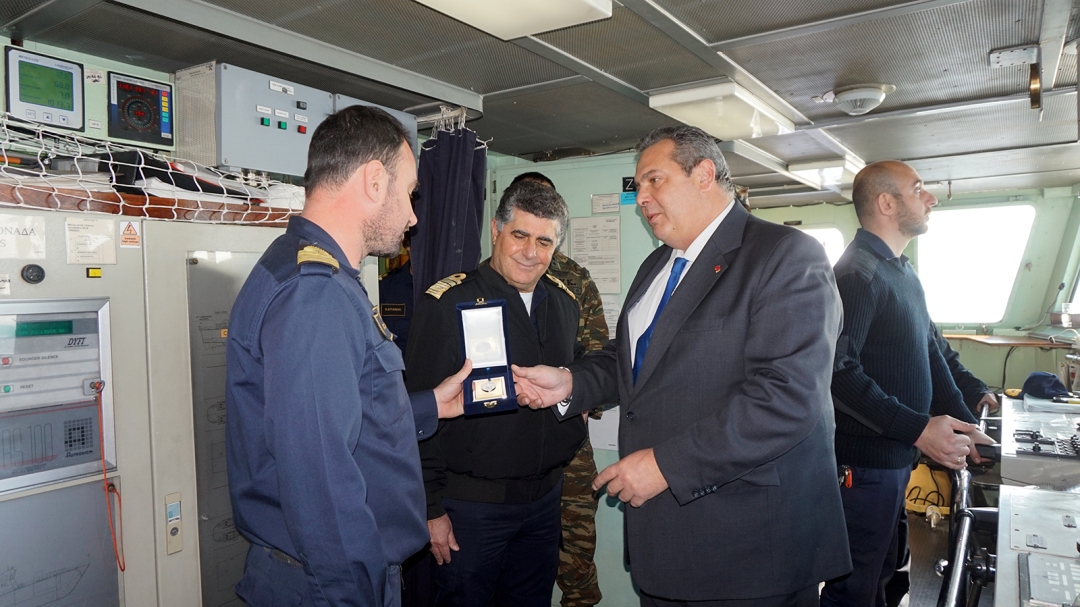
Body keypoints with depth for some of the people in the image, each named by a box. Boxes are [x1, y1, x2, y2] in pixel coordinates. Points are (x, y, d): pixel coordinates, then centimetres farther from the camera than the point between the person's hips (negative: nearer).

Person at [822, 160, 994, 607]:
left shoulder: (903, 273, 14)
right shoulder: (858, 274, -19)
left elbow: (929, 351, 18)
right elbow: (838, 371, -29)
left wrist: (962, 422, 11)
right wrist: (918, 430, -28)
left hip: (898, 454, 10)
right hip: (864, 464, -10)